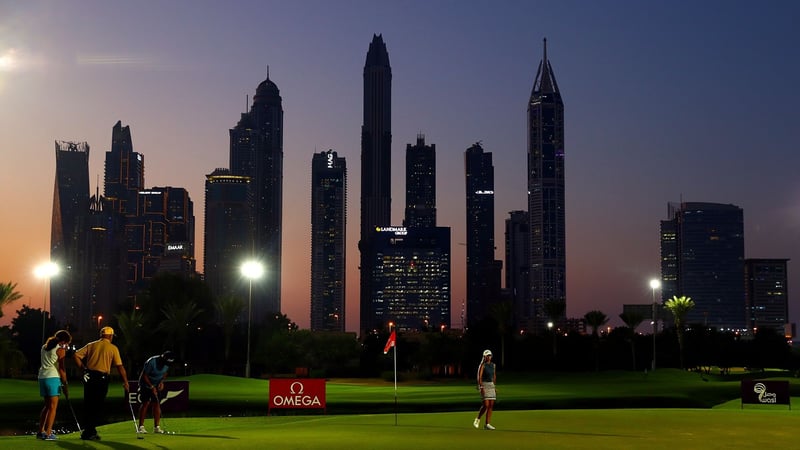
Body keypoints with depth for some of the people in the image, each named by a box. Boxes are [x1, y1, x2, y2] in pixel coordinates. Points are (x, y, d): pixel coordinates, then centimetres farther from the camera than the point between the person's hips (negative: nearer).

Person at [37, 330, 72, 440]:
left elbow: (44, 362, 13)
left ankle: (41, 431, 16)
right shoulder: (60, 349, -5)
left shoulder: (44, 347, 17)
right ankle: (48, 433, -7)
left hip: (42, 376, 7)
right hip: (53, 377, -7)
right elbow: (61, 369, -7)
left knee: (47, 405, 17)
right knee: (53, 406, -3)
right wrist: (65, 384, -2)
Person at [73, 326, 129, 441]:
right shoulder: (113, 348, 2)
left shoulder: (91, 345, 10)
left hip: (89, 377, 4)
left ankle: (89, 430, 19)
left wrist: (83, 369, 7)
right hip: (102, 378, -4)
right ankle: (89, 433, 1)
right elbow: (120, 367, -1)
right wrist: (125, 382, 6)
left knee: (88, 405, 13)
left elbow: (76, 355, 1)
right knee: (98, 406, 3)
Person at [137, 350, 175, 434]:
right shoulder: (151, 362, -27)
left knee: (157, 404, -3)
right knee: (145, 403, -12)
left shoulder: (167, 363, -9)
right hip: (146, 384, -5)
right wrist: (151, 387, -21)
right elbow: (144, 376, -21)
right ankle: (141, 427, -8)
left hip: (157, 385, 5)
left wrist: (162, 382, -8)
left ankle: (156, 427, -1)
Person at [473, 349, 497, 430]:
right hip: (484, 385, -7)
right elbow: (479, 377, -14)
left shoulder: (493, 365, 12)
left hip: (491, 385, 7)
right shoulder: (482, 365, -8)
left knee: (491, 405, 1)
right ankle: (477, 420, 9)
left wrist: (494, 387, 16)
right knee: (486, 405, -12)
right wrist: (481, 387, -22)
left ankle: (487, 424, 4)